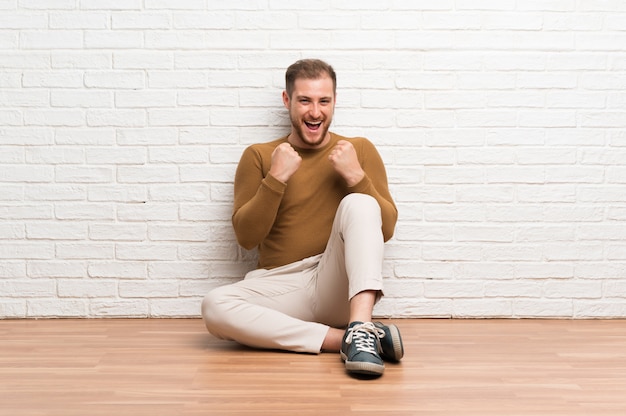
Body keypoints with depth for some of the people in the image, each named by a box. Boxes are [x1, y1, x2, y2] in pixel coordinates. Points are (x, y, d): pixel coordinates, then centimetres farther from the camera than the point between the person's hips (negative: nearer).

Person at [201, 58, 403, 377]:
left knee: (359, 204, -26)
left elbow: (386, 229, 5)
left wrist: (356, 176, -9)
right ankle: (344, 339, -30)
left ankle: (360, 327, -40)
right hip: (280, 285, 1)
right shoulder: (259, 156, 11)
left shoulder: (359, 150, 11)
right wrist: (276, 179, -9)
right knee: (214, 306, -29)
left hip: (339, 289, -1)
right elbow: (246, 237, 3)